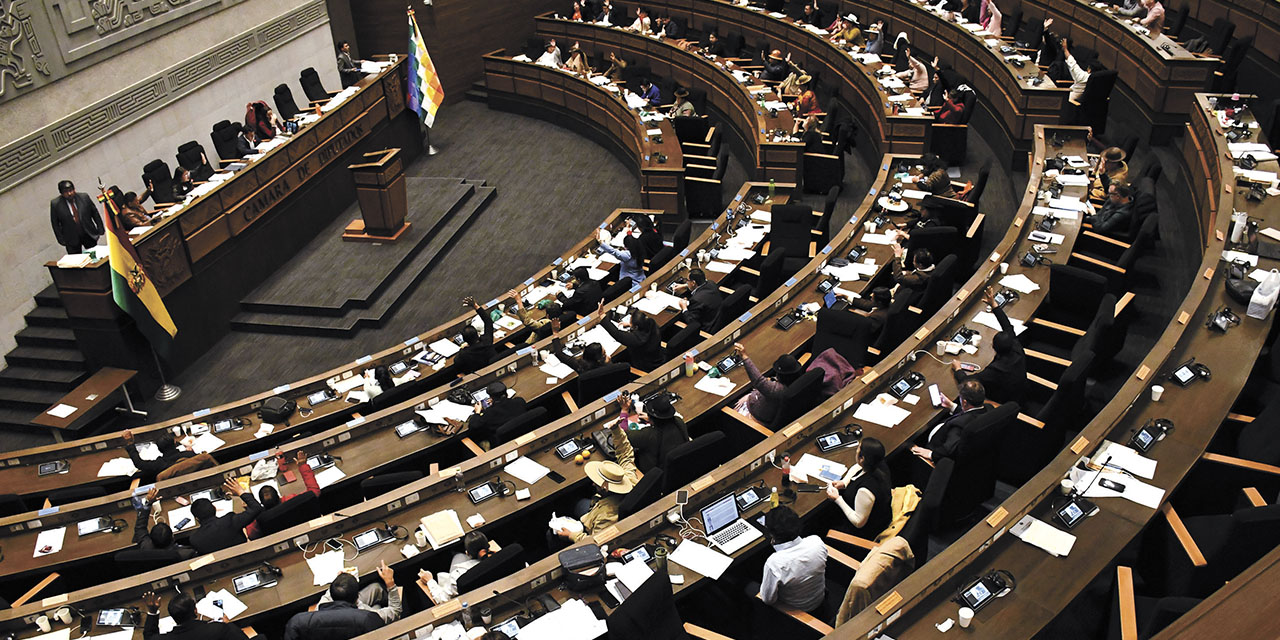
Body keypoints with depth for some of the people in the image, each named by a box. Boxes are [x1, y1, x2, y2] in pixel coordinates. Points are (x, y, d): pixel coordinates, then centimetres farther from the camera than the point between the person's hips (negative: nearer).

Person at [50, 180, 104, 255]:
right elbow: (55, 223, -3)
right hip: (72, 239, -1)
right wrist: (61, 239, -4)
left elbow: (95, 212, 3)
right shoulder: (55, 204, -10)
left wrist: (100, 229, 3)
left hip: (89, 235, 1)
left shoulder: (84, 197, -7)